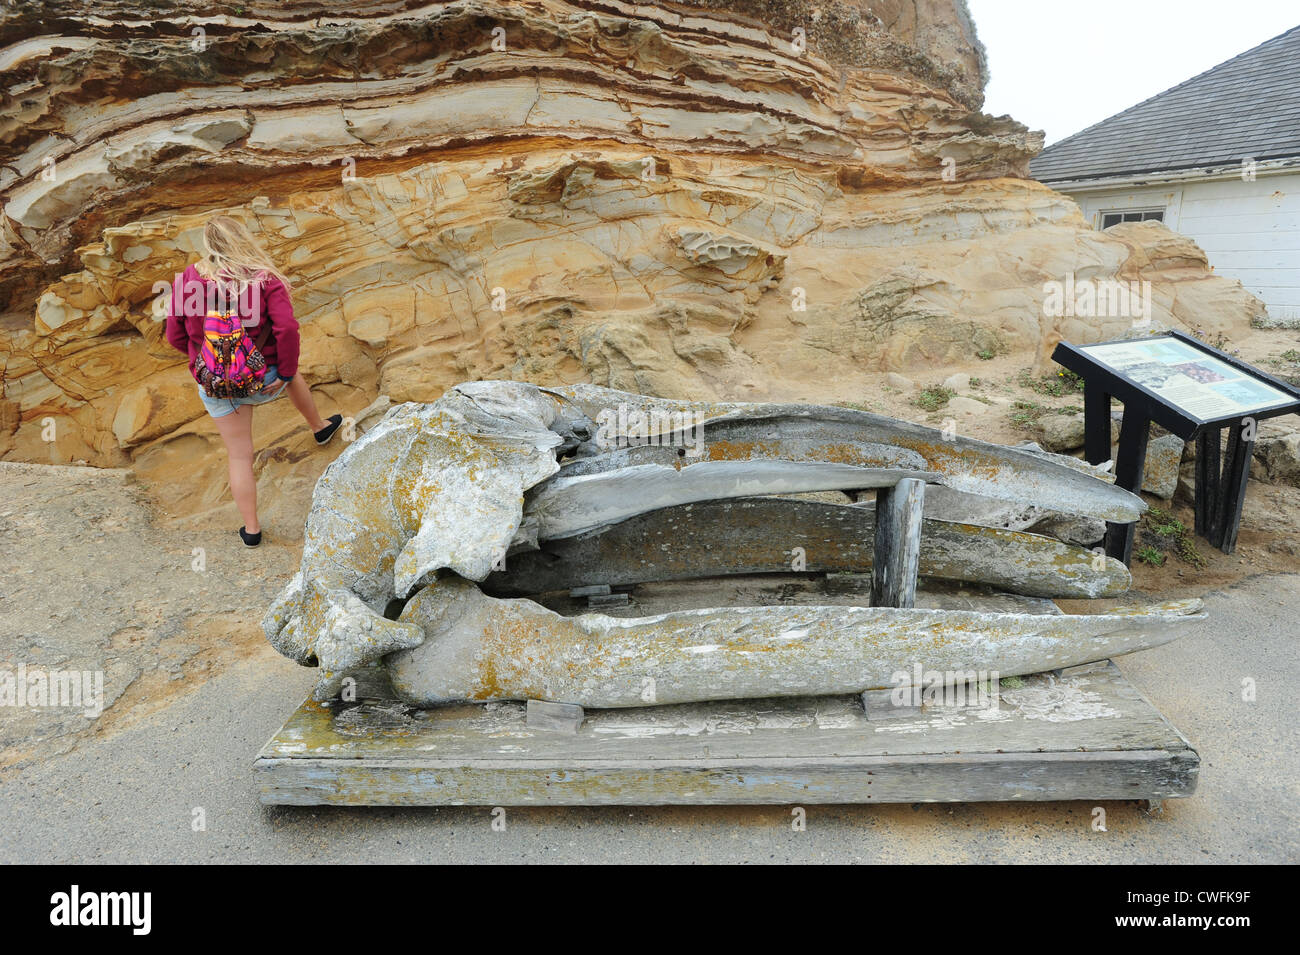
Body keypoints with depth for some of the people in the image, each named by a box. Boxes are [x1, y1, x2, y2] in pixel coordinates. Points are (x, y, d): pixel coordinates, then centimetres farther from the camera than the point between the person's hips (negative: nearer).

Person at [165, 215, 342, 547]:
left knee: (239, 455, 12)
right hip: (262, 378, -1)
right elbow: (287, 329, -24)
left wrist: (207, 358, 16)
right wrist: (285, 371, -11)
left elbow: (175, 336, -2)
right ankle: (320, 427, 59)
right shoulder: (264, 280, -14)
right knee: (292, 376, 35)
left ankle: (251, 529, 22)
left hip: (214, 385, 1)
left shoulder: (186, 281, -7)